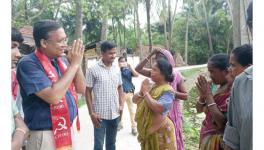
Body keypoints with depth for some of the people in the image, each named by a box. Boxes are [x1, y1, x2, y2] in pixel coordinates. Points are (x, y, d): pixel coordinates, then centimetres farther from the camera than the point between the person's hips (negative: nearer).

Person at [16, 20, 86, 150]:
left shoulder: (63, 60, 3)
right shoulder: (28, 64, -17)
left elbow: (81, 89, 4)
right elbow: (53, 97, -27)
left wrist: (77, 63, -10)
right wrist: (74, 64, -20)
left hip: (70, 128, 6)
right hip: (46, 135, -6)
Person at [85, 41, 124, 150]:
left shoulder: (117, 69, 4)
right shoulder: (93, 69, -10)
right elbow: (88, 92, -7)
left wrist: (121, 105, 2)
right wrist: (91, 112, -11)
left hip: (115, 114, 4)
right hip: (100, 114, -4)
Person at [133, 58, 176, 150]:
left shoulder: (168, 90, -18)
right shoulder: (150, 86, 4)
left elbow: (158, 108, -32)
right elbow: (134, 100, 7)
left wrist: (146, 93, -21)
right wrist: (141, 91, -12)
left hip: (160, 131, -7)